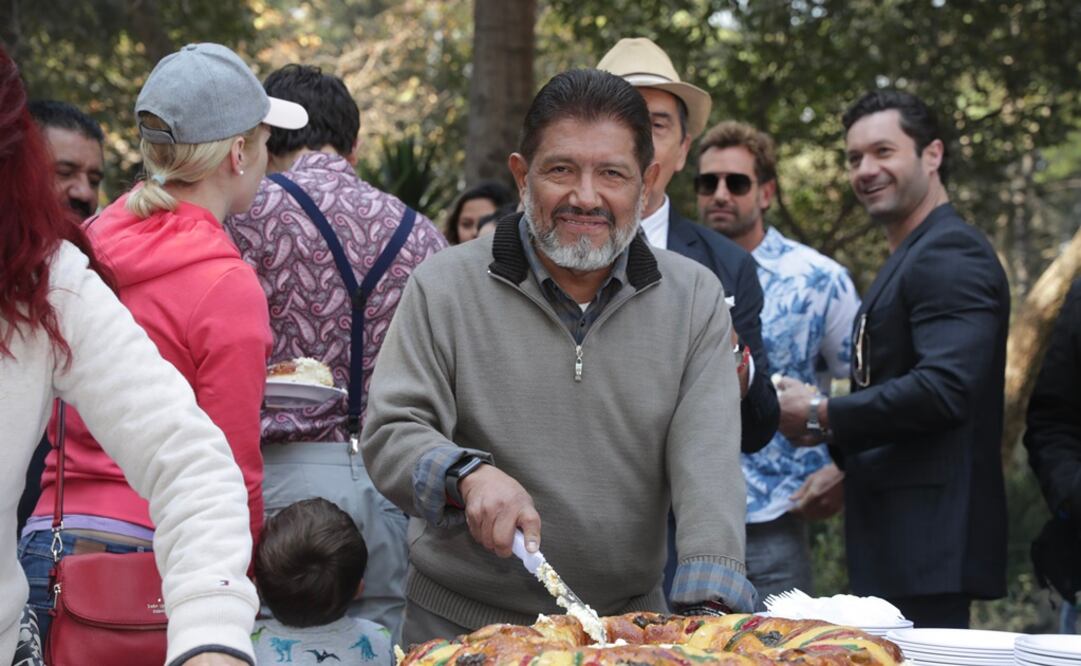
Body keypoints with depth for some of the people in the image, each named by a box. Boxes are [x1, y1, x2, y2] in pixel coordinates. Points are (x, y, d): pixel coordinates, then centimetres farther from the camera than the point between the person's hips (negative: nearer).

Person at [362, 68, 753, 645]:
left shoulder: (695, 299, 1)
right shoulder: (444, 289, -4)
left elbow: (708, 458, -10)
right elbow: (390, 436, -8)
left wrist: (707, 605, -24)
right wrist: (468, 475, -29)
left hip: (631, 623, 1)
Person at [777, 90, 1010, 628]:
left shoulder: (951, 255, -12)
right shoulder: (907, 259, 21)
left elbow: (944, 389, -25)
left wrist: (823, 417, -15)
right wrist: (840, 447, 8)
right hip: (895, 540, 10)